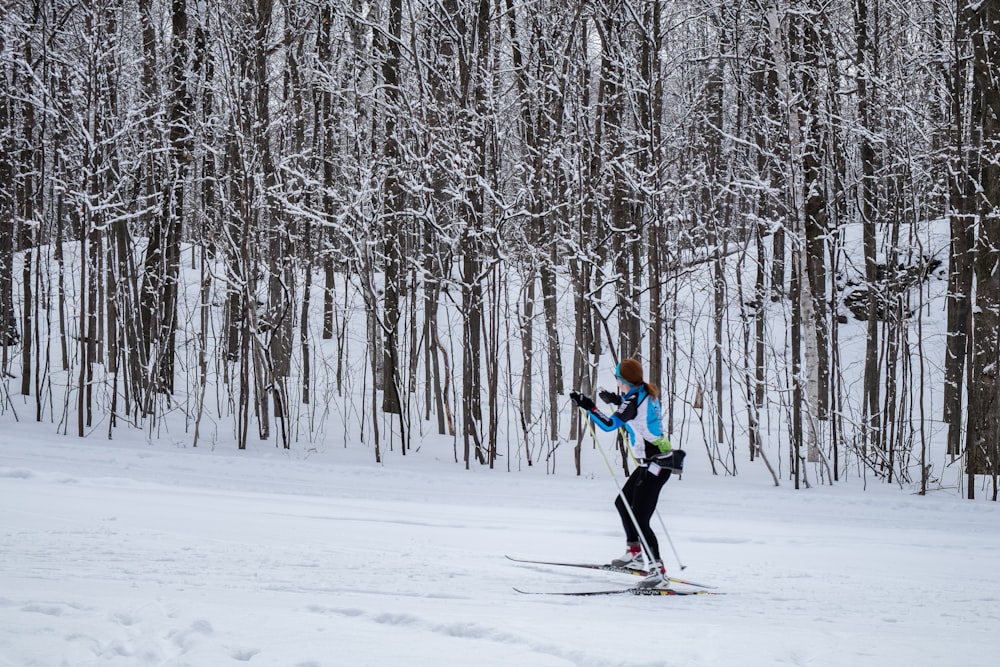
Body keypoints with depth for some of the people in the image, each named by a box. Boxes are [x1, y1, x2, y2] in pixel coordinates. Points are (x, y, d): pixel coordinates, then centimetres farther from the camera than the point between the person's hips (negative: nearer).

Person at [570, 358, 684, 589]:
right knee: (623, 503, 26)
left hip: (654, 465, -10)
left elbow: (609, 424, -22)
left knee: (640, 520, -12)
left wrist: (588, 406, -17)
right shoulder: (648, 394, 8)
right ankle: (634, 554, 36)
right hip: (653, 463, 10)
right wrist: (617, 401, 27)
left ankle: (658, 572, -16)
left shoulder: (633, 400, -19)